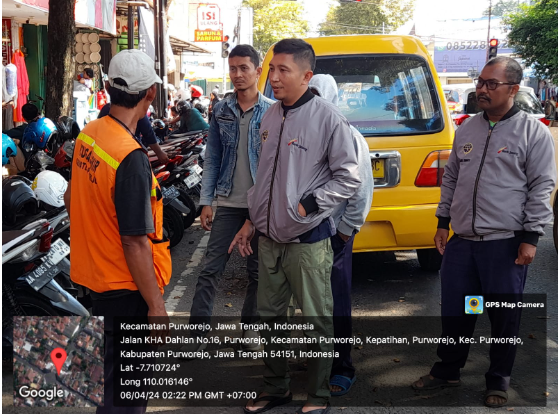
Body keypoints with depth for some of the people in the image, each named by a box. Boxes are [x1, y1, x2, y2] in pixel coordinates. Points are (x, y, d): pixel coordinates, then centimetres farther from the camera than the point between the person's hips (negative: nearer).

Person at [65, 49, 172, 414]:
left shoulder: (87, 135, -1)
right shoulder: (132, 158, -28)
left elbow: (71, 199, 13)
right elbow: (135, 243, -26)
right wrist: (156, 306, -19)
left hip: (93, 273, 9)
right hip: (127, 287, -8)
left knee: (110, 366, 26)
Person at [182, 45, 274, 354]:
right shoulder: (221, 111, 6)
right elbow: (212, 158, 7)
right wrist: (206, 202, 2)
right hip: (228, 203, 1)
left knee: (257, 270, 9)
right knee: (211, 268, -3)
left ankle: (250, 327, 24)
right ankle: (196, 331, 1)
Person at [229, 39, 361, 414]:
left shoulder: (328, 118, -11)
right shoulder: (270, 116, 9)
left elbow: (348, 179, -10)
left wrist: (307, 206, -15)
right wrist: (252, 221, 17)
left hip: (308, 241, -7)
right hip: (269, 238, 7)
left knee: (317, 322, 3)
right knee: (270, 315, 16)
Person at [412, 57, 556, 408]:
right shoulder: (467, 130, 11)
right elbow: (451, 178, 19)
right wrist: (443, 222, 15)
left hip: (506, 244, -5)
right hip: (461, 241, 5)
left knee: (505, 317, 6)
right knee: (455, 312, 13)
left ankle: (498, 382, 21)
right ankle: (447, 372, 29)